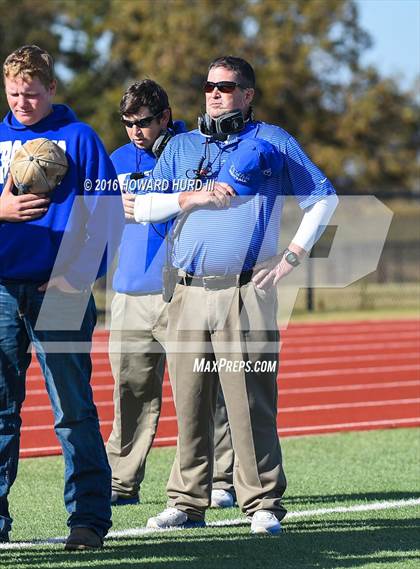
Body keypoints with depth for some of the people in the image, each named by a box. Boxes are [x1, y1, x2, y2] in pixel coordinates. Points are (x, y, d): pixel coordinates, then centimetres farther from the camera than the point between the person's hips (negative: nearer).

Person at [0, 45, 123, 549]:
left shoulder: (79, 139, 2)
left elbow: (106, 216, -3)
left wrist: (73, 278, -11)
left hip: (59, 294, -4)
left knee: (74, 411, -1)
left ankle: (88, 519, 2)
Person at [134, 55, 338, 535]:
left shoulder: (272, 142, 9)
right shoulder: (181, 147, 18)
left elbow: (323, 197, 9)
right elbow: (143, 208, 10)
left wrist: (293, 255, 1)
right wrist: (192, 198, -6)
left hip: (247, 294, -3)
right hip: (189, 294, 3)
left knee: (251, 404, -8)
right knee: (189, 405, 4)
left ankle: (263, 505, -4)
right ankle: (188, 503, 10)